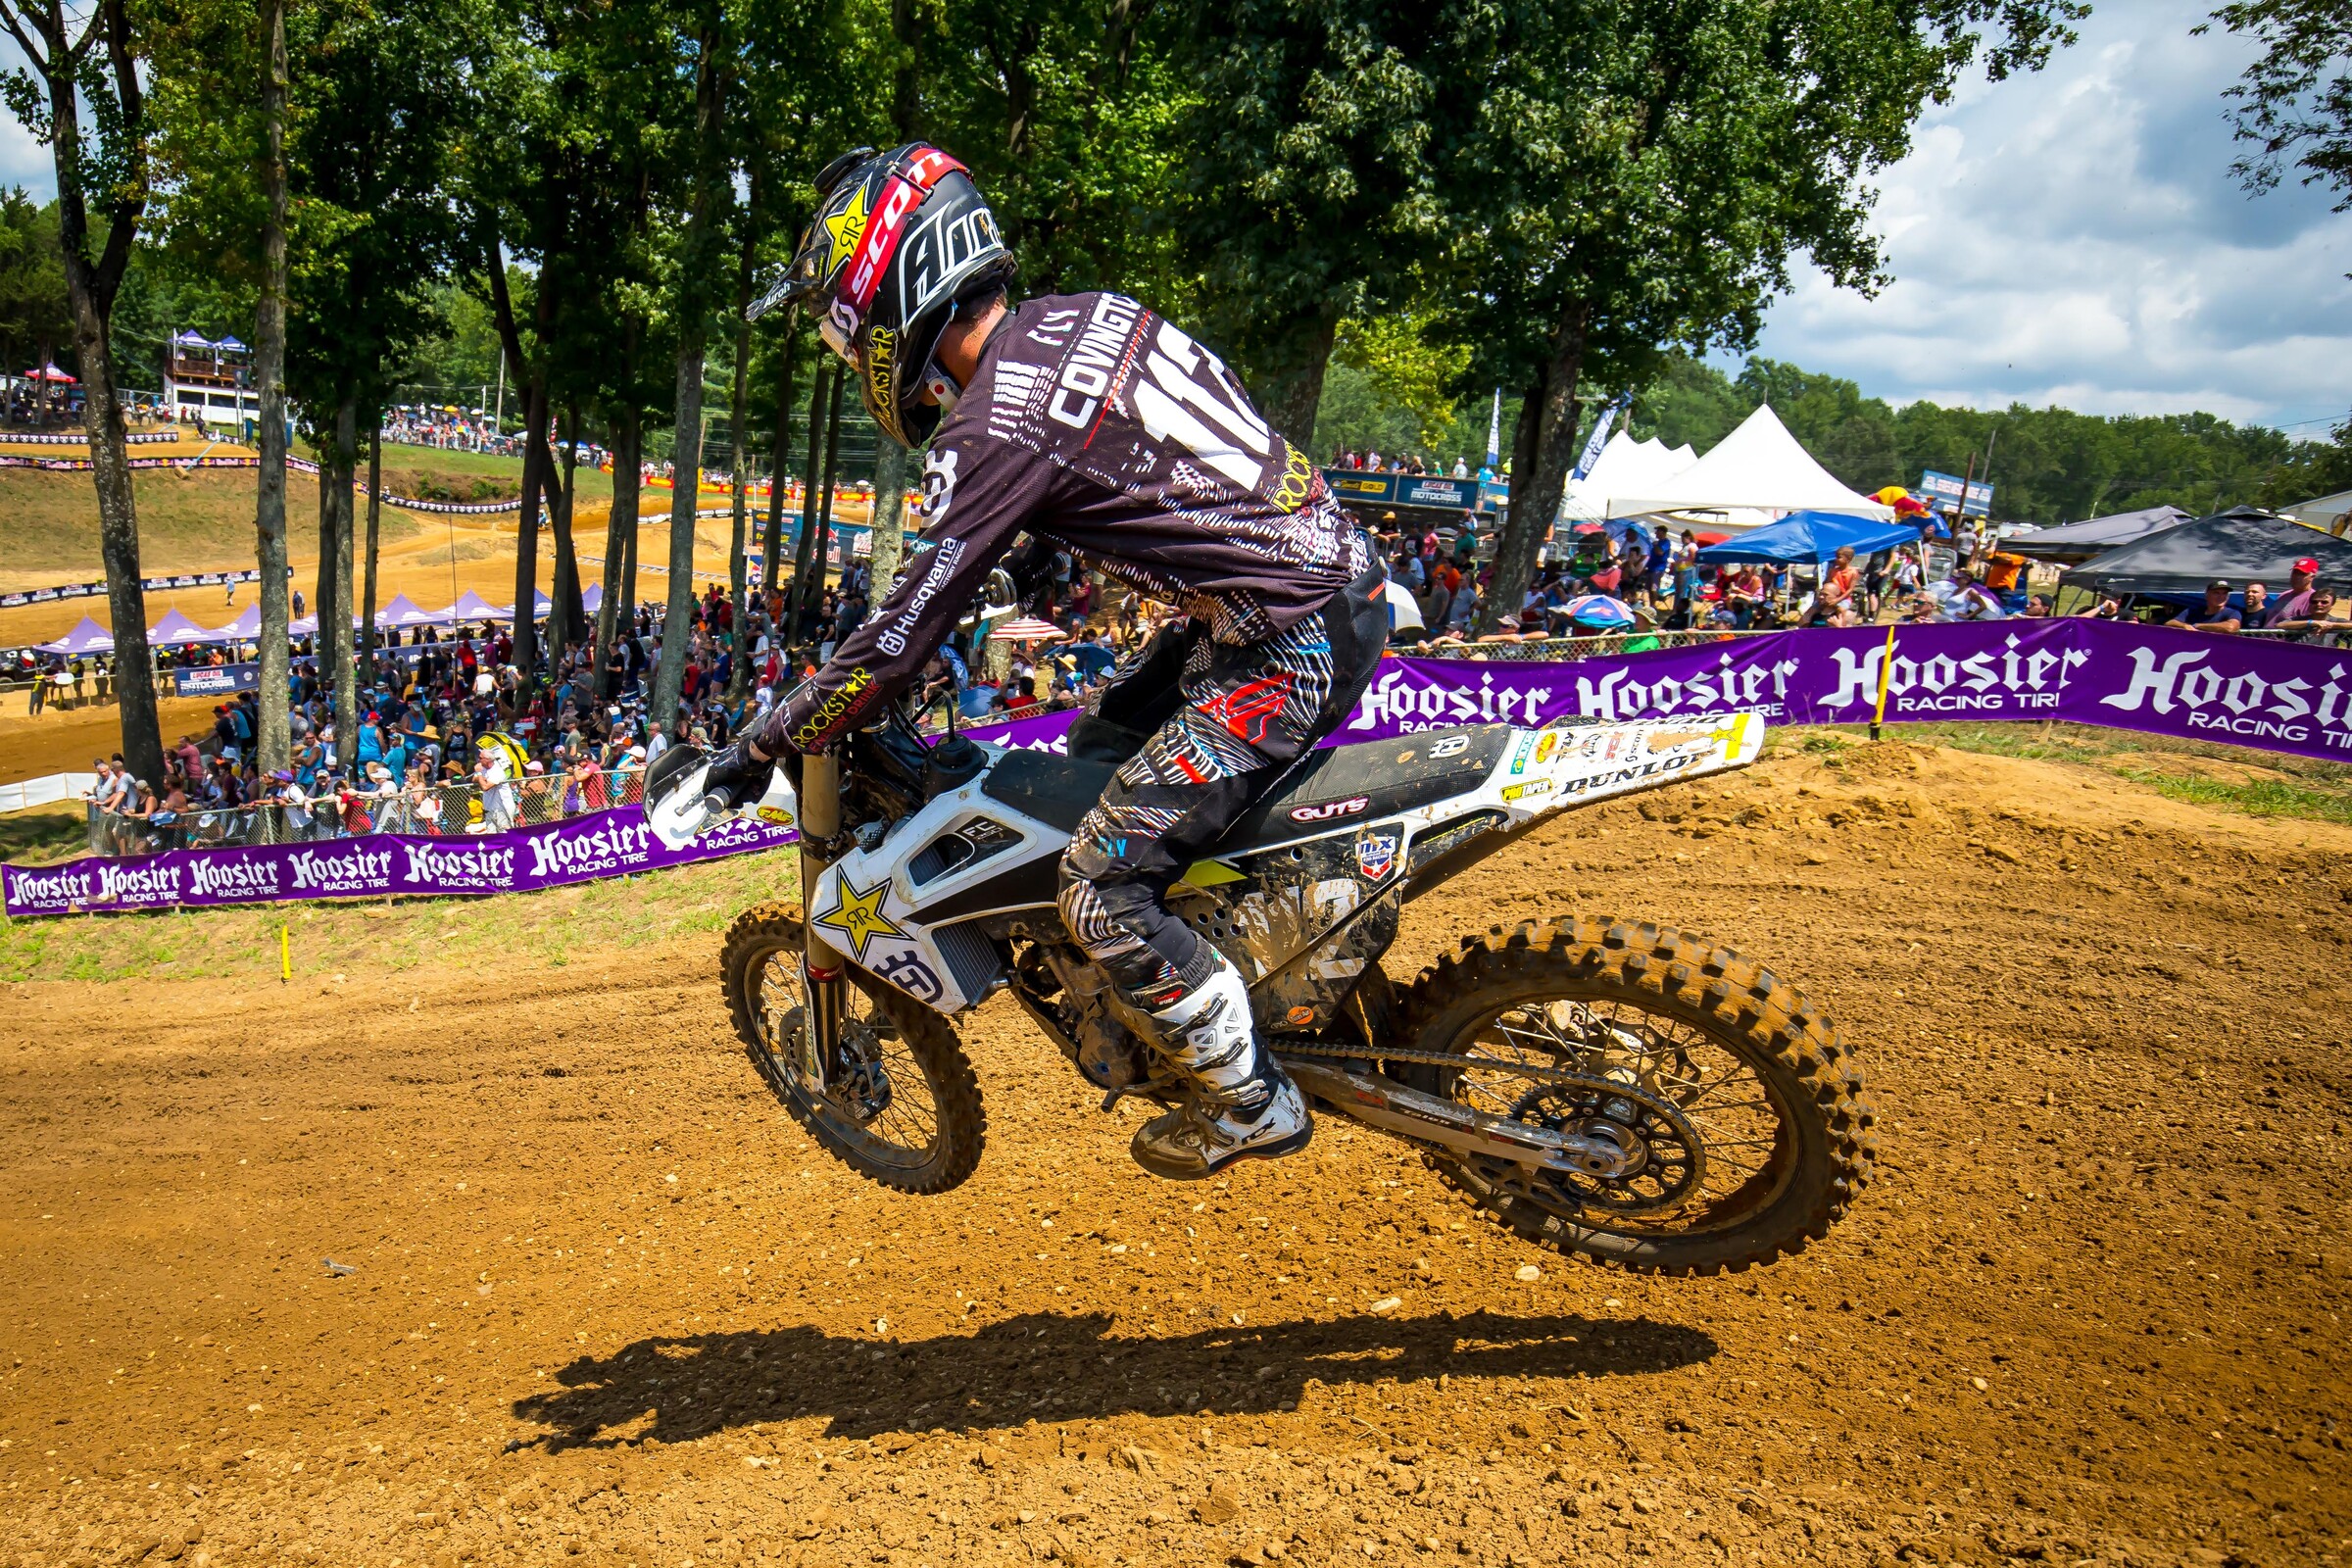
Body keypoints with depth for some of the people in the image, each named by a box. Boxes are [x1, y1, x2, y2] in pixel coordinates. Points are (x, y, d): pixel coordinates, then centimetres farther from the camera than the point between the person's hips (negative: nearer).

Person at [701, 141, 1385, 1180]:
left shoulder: (997, 427, -17)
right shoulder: (1075, 315, 8)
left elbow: (905, 634, -15)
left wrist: (763, 748, -2)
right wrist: (1049, 541, 38)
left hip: (1291, 646, -10)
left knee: (1104, 888, -7)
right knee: (1094, 756, 24)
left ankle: (1253, 1102, 10)